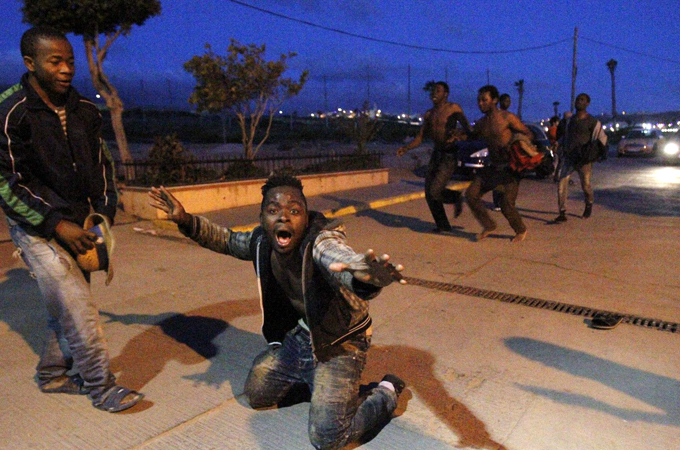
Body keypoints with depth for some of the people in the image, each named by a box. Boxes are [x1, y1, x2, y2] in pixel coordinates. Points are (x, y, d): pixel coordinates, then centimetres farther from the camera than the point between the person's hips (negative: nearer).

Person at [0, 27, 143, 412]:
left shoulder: (84, 110, 5)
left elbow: (102, 164, 15)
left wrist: (105, 212, 4)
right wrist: (56, 224, -20)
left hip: (76, 225, 6)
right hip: (37, 228, -6)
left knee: (72, 307, 11)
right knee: (78, 308, -8)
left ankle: (52, 375, 31)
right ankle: (102, 387, 6)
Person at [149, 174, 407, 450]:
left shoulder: (321, 243, -32)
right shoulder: (261, 242, -11)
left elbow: (347, 262, -56)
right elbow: (228, 241, 11)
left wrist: (367, 277, -80)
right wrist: (186, 220, -2)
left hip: (338, 345, -7)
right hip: (296, 337, 7)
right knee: (255, 395, 18)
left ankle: (387, 392, 10)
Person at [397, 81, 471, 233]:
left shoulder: (454, 108, -6)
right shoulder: (429, 114, 12)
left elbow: (468, 130, -11)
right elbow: (420, 137, 10)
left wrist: (459, 135, -34)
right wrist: (406, 148, -6)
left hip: (449, 156, -7)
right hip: (436, 154, 7)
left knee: (434, 192, -17)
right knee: (429, 193, 6)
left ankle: (456, 197, 15)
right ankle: (443, 224, 23)